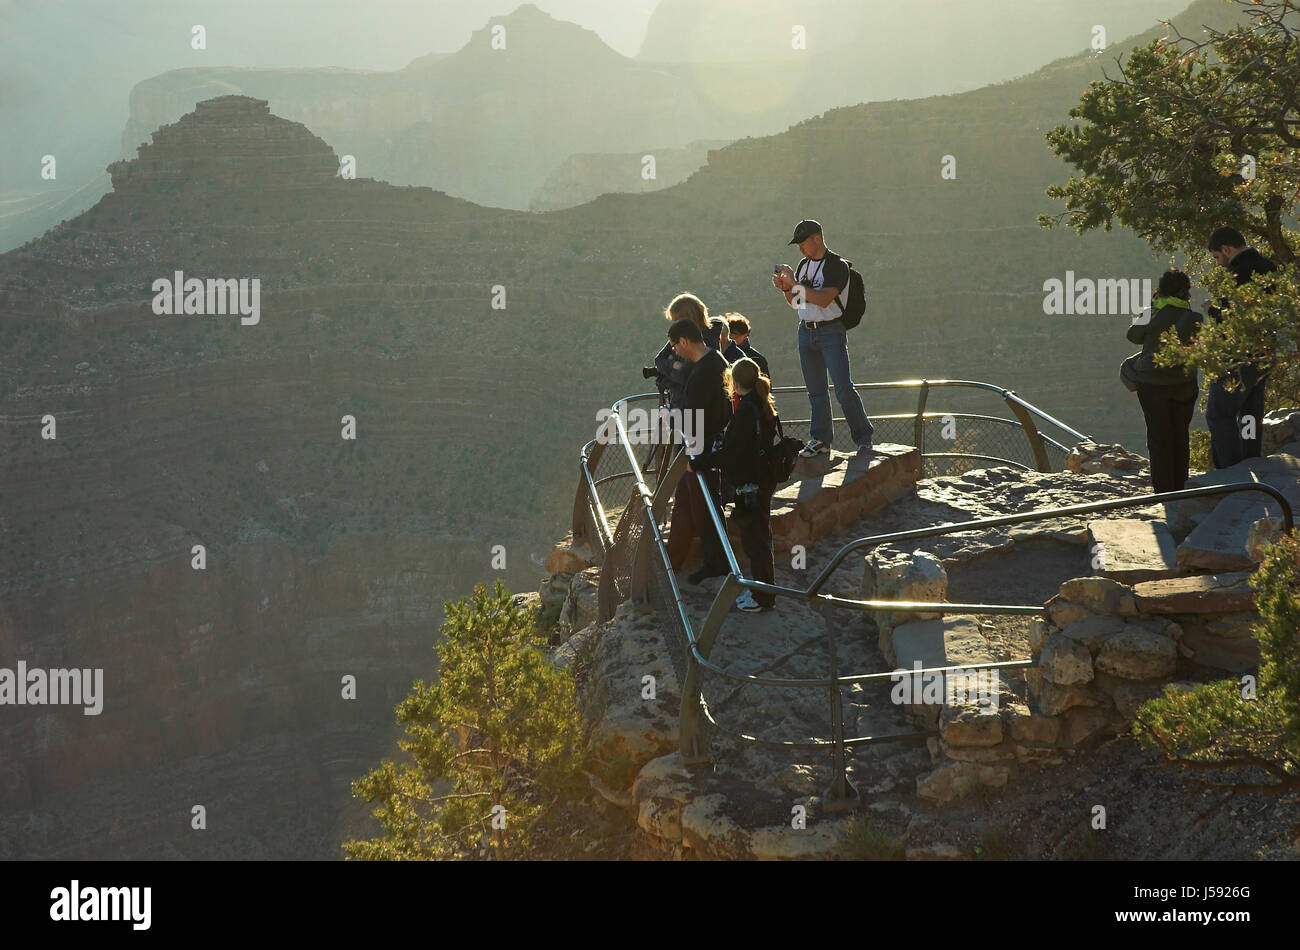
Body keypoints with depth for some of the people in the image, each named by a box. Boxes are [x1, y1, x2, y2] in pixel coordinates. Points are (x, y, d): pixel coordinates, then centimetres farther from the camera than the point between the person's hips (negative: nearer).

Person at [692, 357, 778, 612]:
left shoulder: (746, 411, -23)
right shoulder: (764, 406, 6)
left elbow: (729, 453, -25)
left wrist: (697, 463, -16)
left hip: (751, 485, -10)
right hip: (764, 481, 10)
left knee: (754, 538, 0)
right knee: (759, 536, 20)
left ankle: (764, 599, 9)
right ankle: (763, 590, 31)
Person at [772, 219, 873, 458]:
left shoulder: (837, 266, -11)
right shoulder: (804, 265, 13)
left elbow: (824, 299, -23)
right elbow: (795, 302, 19)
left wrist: (794, 282, -21)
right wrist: (785, 288, -2)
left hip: (831, 332, -7)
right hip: (806, 332, 7)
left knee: (843, 388, -12)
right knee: (816, 390, 8)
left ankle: (863, 438, -3)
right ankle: (821, 440, 13)